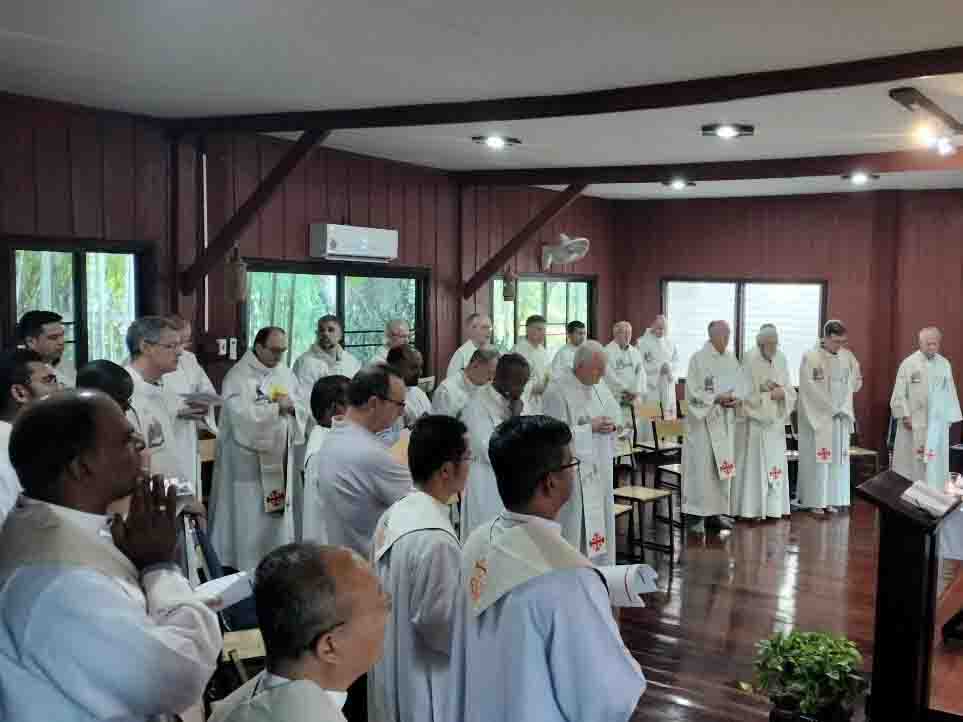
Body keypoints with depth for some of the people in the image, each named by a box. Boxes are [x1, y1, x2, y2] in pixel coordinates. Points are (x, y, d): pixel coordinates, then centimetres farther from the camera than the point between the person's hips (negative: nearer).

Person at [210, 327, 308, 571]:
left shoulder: (285, 373, 10)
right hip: (248, 460, -6)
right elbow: (242, 415, -24)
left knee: (279, 516, 11)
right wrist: (277, 407, -19)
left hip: (280, 458, 7)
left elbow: (303, 409, 8)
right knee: (249, 521, -1)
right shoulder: (238, 376, -12)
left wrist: (292, 407, -14)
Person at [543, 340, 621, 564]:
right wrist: (590, 428, -22)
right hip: (574, 471, -8)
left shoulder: (598, 385, 7)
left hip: (600, 467, 8)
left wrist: (611, 425, -5)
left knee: (601, 525, 16)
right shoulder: (558, 390, -17)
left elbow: (614, 412, 17)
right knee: (576, 528, 0)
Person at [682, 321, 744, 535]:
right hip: (703, 420, -6)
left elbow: (741, 386, 11)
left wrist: (736, 398, -10)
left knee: (724, 466, 9)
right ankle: (696, 514, 1)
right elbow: (693, 392, -12)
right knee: (701, 467, -5)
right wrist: (717, 398, -21)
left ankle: (716, 511, 19)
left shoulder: (731, 359, 9)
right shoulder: (698, 359, -9)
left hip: (725, 421, 6)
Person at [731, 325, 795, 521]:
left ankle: (772, 506, 15)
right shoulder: (750, 360, -12)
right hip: (754, 420, -6)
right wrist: (769, 395, -16)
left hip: (775, 421, 6)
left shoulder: (780, 359, 7)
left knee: (774, 463, 8)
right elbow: (746, 394, -14)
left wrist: (782, 392, -11)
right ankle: (750, 508, 1)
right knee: (753, 464, -4)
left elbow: (790, 390, 9)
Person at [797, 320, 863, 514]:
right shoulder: (810, 357, -11)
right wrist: (831, 408, -10)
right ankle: (815, 501, 3)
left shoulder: (848, 357, 5)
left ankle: (832, 499, 13)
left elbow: (856, 382, 14)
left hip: (841, 416, 5)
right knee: (817, 457, -3)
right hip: (817, 416, -5)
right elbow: (810, 389, -13)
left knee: (838, 457, 6)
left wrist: (843, 408, 2)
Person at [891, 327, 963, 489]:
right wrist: (905, 415, -10)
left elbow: (950, 392, 8)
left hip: (937, 423, 3)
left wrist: (950, 418, 6)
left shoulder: (945, 364, 4)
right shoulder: (908, 363, -6)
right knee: (910, 462, 3)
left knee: (936, 462, 3)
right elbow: (899, 393, -5)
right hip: (913, 422, -3)